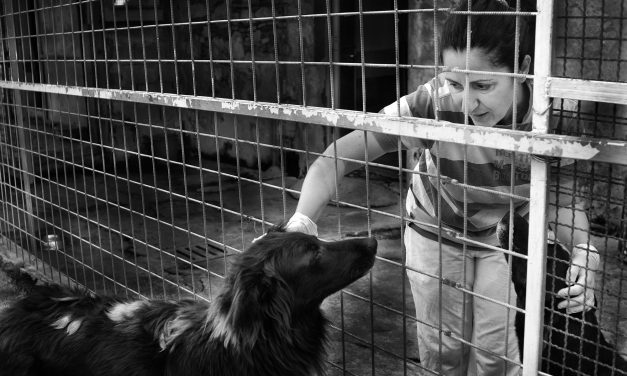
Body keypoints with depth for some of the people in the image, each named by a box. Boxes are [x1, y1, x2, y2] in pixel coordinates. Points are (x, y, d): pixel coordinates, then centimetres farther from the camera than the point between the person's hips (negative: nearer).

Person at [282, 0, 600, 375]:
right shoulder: (434, 103, -35)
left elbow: (557, 197, -14)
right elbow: (337, 157, -36)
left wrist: (584, 253, -33)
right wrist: (302, 222, -52)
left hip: (494, 236, 2)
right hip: (434, 232, -2)